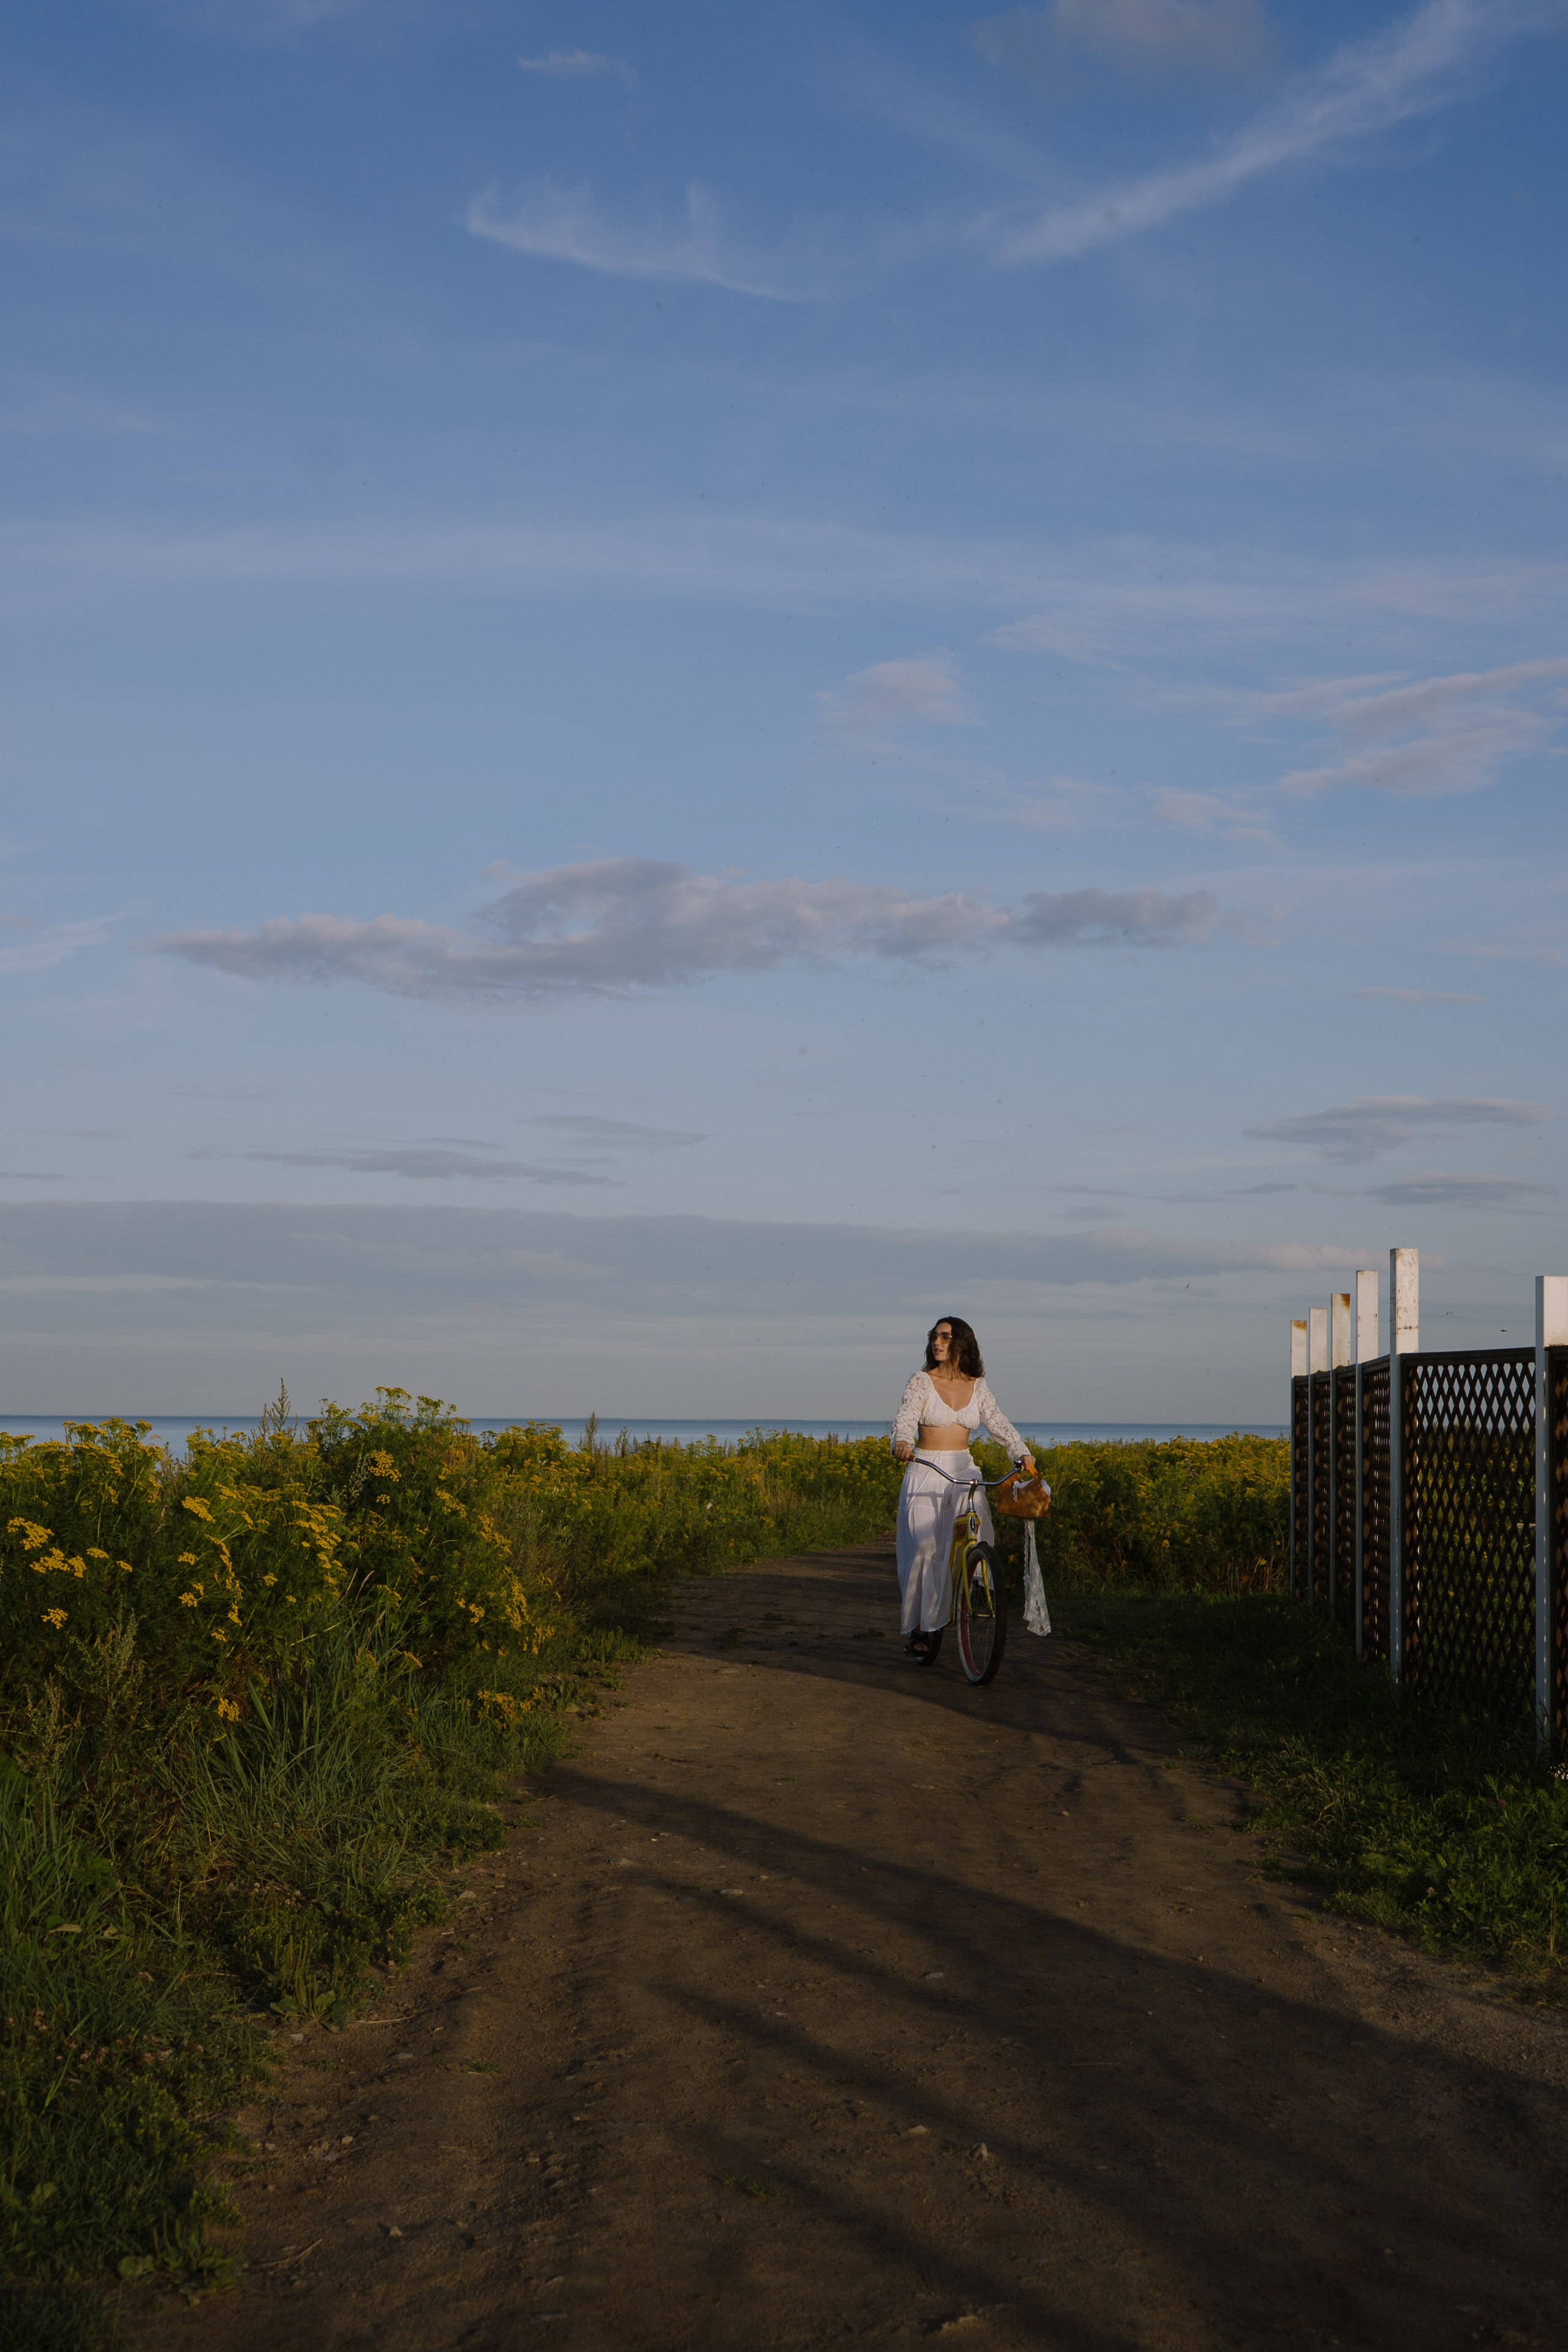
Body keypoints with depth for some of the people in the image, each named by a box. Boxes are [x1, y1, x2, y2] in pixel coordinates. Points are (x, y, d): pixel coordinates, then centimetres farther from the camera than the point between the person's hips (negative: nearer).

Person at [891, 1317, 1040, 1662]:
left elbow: (1000, 1424, 0)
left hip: (964, 1476, 2)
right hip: (925, 1474, -2)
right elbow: (906, 1419, -16)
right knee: (925, 1550, -8)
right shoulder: (922, 1383, -1)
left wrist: (1022, 1453, -19)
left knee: (973, 1543, -17)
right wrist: (901, 1443, -38)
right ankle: (916, 1625, 4)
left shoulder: (978, 1389, 8)